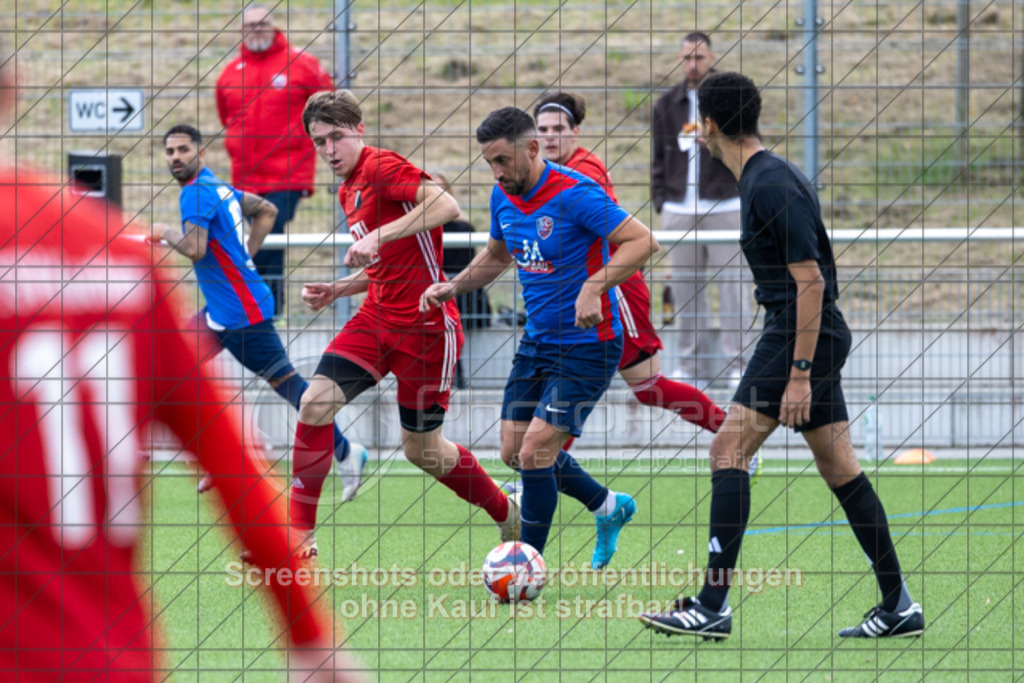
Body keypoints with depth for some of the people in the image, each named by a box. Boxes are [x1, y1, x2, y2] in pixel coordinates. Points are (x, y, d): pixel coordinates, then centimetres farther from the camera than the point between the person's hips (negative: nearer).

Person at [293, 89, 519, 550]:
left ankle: (507, 515, 29)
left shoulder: (382, 167, -13)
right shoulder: (348, 192, 15)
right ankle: (300, 534, -6)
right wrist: (336, 290, 8)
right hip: (377, 318, 8)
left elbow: (447, 206, -30)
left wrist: (377, 237, -34)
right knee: (315, 404, -12)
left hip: (425, 326, -8)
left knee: (422, 450, 4)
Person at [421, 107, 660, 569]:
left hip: (587, 347, -8)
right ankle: (607, 507, 32)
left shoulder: (575, 194, -22)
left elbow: (643, 241, -24)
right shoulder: (503, 197, 2)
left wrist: (594, 286, -35)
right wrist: (454, 287, 4)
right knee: (514, 452, 10)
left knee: (535, 451, -14)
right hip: (537, 341, 8)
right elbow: (496, 256, 21)